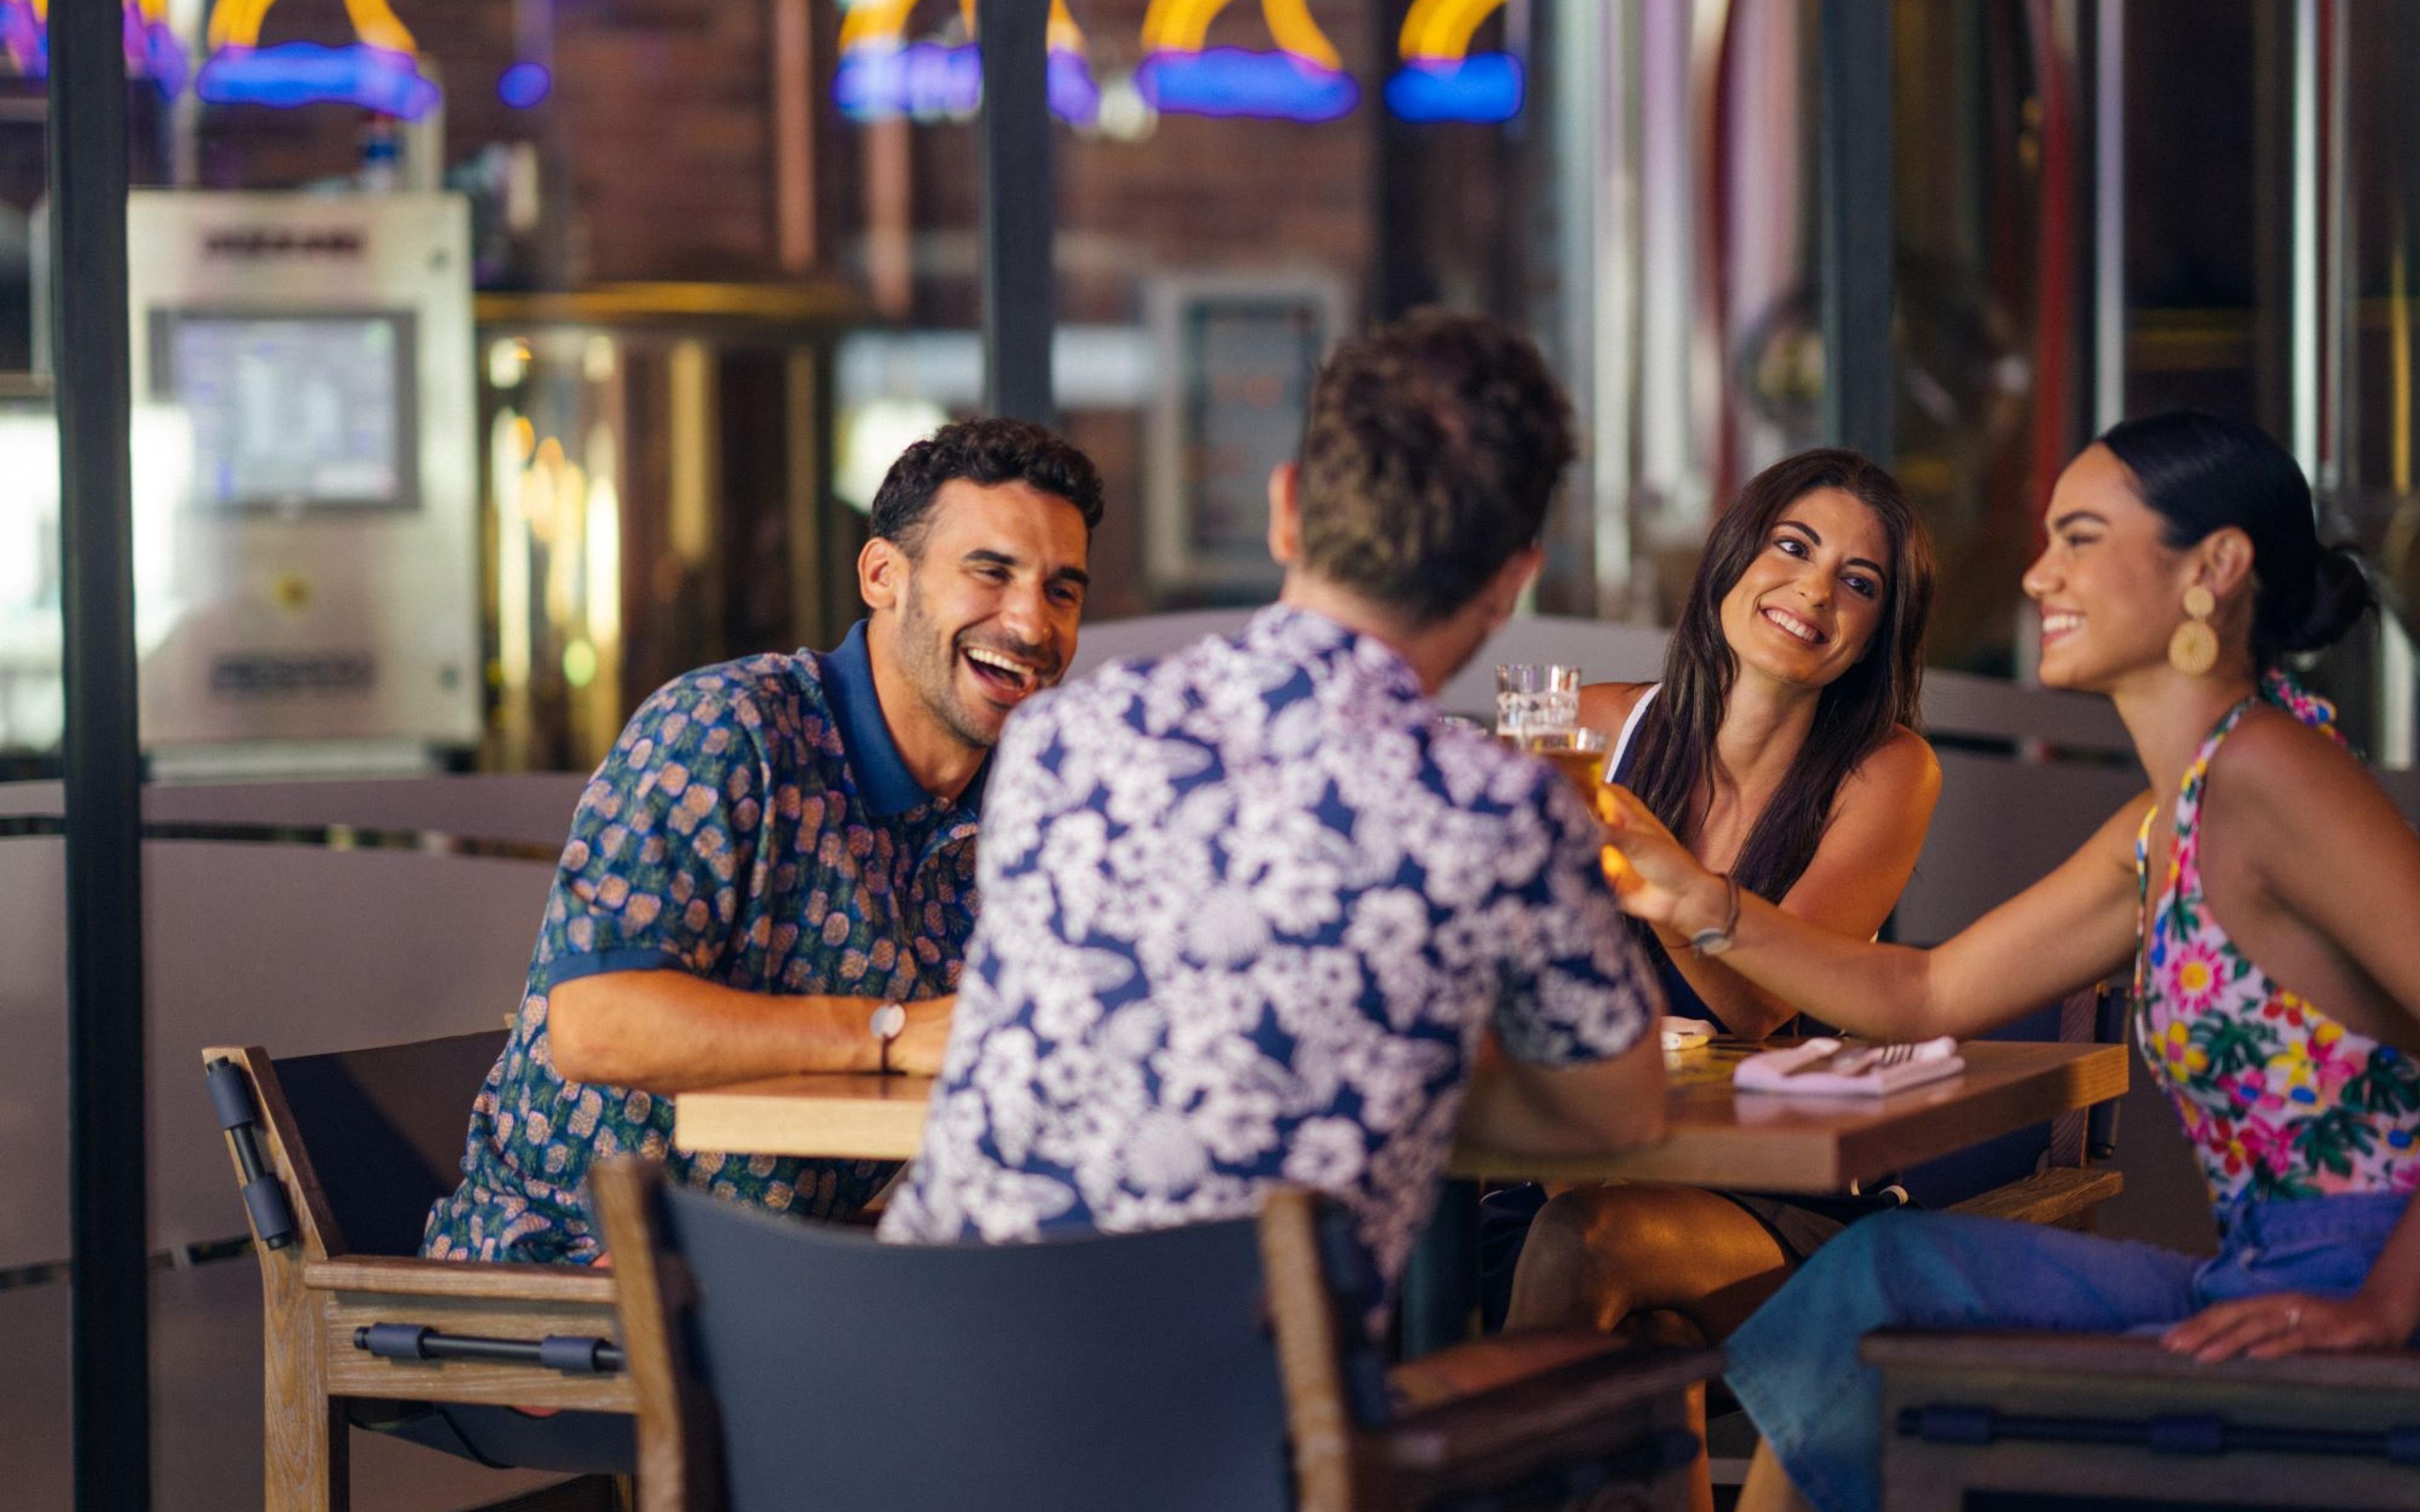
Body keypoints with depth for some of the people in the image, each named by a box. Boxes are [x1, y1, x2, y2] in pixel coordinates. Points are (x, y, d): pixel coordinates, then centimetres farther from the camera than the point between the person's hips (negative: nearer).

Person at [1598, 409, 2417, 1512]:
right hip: (2261, 1287, 9)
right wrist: (1701, 904, 9)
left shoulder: (2266, 770, -16)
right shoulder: (2157, 833, 15)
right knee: (1885, 1272, 9)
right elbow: (1925, 997, 20)